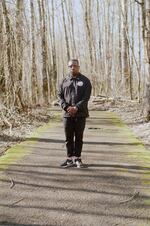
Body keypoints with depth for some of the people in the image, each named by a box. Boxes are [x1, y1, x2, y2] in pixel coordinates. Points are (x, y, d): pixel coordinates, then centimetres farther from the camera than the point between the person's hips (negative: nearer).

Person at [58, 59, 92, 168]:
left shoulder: (85, 81, 2)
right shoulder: (64, 81, 9)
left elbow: (86, 97, -6)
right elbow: (60, 95, 6)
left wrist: (76, 108, -17)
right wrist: (66, 107, -10)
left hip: (80, 114, -2)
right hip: (67, 114, 2)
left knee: (79, 137, 5)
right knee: (69, 138, 5)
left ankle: (77, 158, 14)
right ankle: (70, 158, 12)